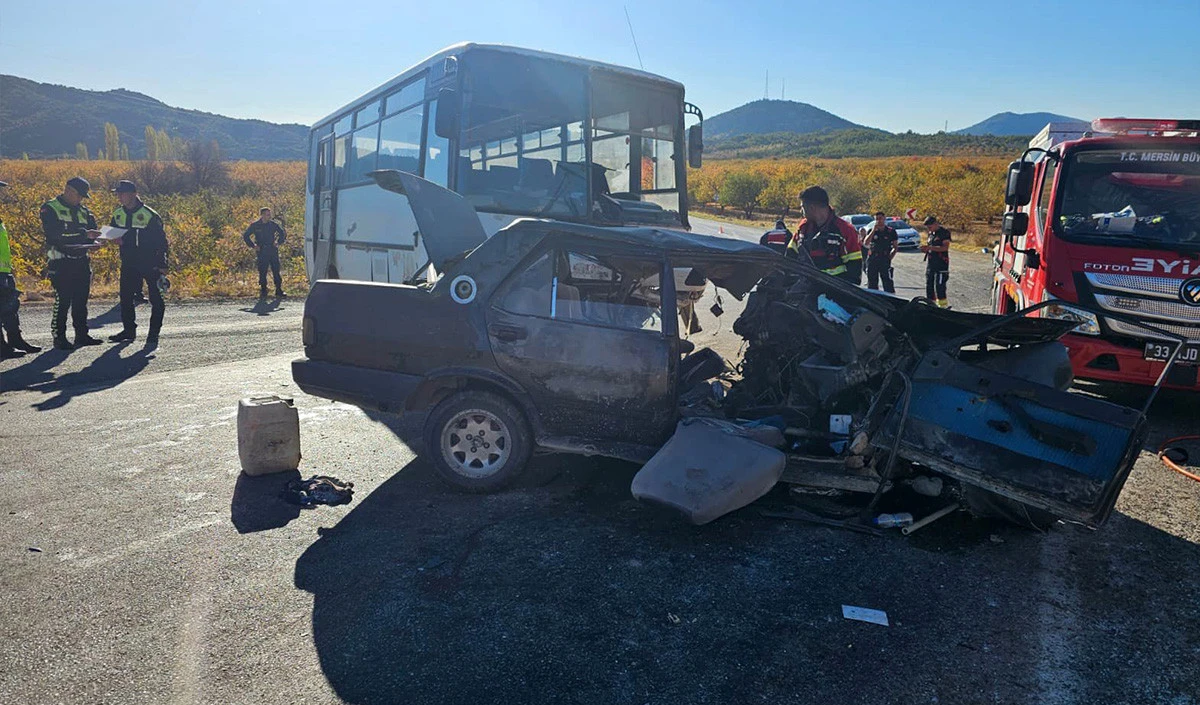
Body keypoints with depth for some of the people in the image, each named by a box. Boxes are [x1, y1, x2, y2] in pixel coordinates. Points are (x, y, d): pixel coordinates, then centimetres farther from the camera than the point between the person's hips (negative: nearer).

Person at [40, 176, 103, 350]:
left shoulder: (83, 211, 17)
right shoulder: (50, 209, -5)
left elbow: (92, 229, 19)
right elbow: (55, 233, -19)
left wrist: (92, 241, -5)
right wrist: (84, 234, -25)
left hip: (82, 262, 6)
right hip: (61, 263, -6)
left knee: (81, 300, 10)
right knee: (62, 301, -6)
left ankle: (82, 335, 17)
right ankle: (59, 338, 1)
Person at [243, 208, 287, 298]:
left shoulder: (273, 224, 3)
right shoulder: (255, 225, 0)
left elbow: (283, 233, 16)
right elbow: (245, 236, 8)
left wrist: (278, 242, 4)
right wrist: (253, 245, 1)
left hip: (273, 251, 1)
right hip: (262, 252, -1)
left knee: (276, 272, 0)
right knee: (262, 273, 1)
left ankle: (279, 291, 5)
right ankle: (263, 292, 9)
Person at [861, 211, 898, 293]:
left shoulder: (891, 231, 4)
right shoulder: (871, 230, 8)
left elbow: (896, 247, 11)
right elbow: (866, 243, -9)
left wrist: (890, 257, -3)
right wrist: (873, 230, -12)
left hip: (885, 260, -2)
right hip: (872, 260, 2)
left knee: (887, 282, -8)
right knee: (872, 282, 7)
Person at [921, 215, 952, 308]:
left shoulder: (944, 232, -8)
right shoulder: (931, 233, 16)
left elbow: (945, 247, -18)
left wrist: (930, 247, -23)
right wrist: (926, 249, 2)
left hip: (941, 264, -8)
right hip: (930, 263, 8)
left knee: (939, 286, -10)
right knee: (929, 286, 10)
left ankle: (943, 305, -3)